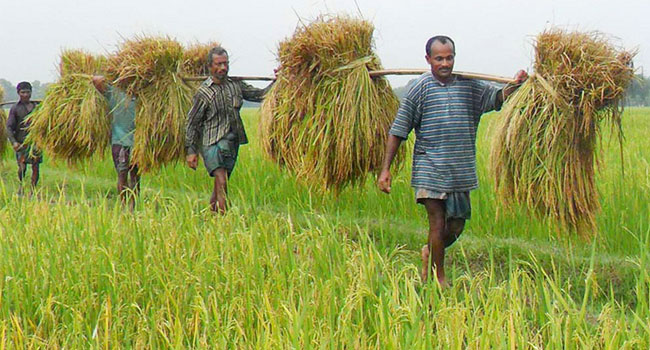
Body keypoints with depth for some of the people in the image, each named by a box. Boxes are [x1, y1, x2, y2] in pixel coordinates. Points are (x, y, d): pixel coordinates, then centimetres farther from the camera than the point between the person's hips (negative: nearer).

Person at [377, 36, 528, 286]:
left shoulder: (470, 86, 9)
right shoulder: (420, 88, -2)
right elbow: (397, 132, -1)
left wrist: (514, 86, -16)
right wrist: (385, 169, -4)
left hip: (461, 171, 4)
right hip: (429, 169, -4)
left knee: (456, 226, 9)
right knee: (438, 223, -4)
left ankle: (430, 252, 37)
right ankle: (438, 276, 12)